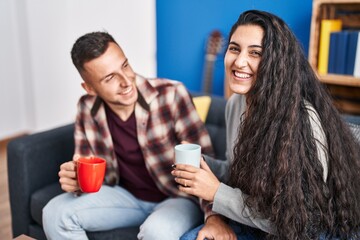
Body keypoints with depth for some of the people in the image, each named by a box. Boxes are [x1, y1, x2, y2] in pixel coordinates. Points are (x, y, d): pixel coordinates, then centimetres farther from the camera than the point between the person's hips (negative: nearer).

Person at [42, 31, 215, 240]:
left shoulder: (171, 94, -24)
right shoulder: (88, 109, -8)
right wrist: (75, 179, -21)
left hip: (179, 197, -4)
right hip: (127, 195, 5)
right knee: (55, 213, -8)